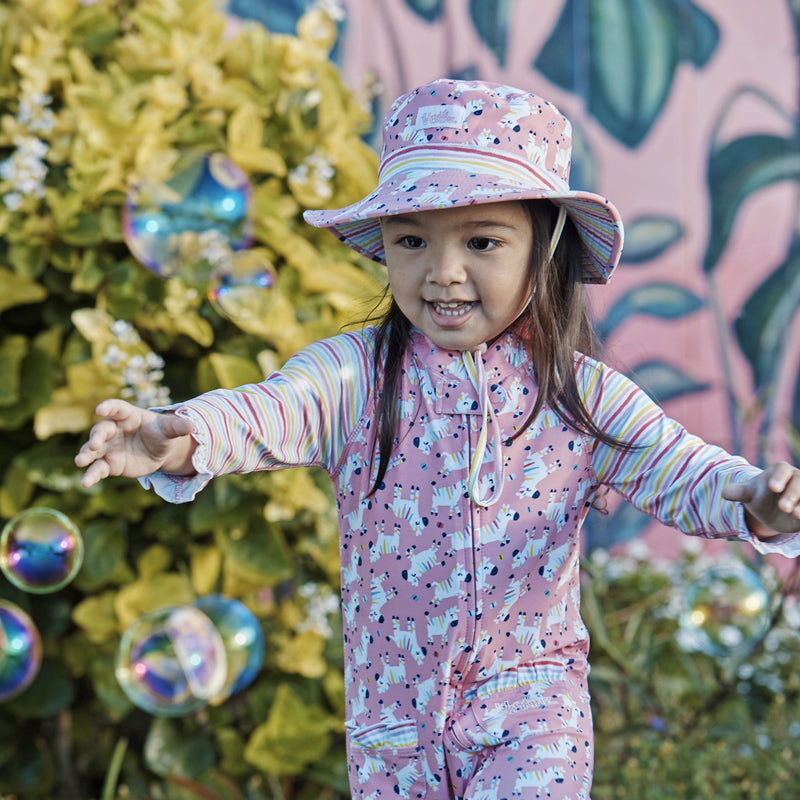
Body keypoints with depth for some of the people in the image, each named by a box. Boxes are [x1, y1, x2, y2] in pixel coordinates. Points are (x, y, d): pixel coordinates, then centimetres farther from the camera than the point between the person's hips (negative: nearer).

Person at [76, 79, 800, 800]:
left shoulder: (578, 393, -4)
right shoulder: (355, 376, -5)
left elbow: (678, 471, -8)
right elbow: (265, 414, -20)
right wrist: (183, 438, -43)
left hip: (533, 699, -1)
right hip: (394, 711, 2)